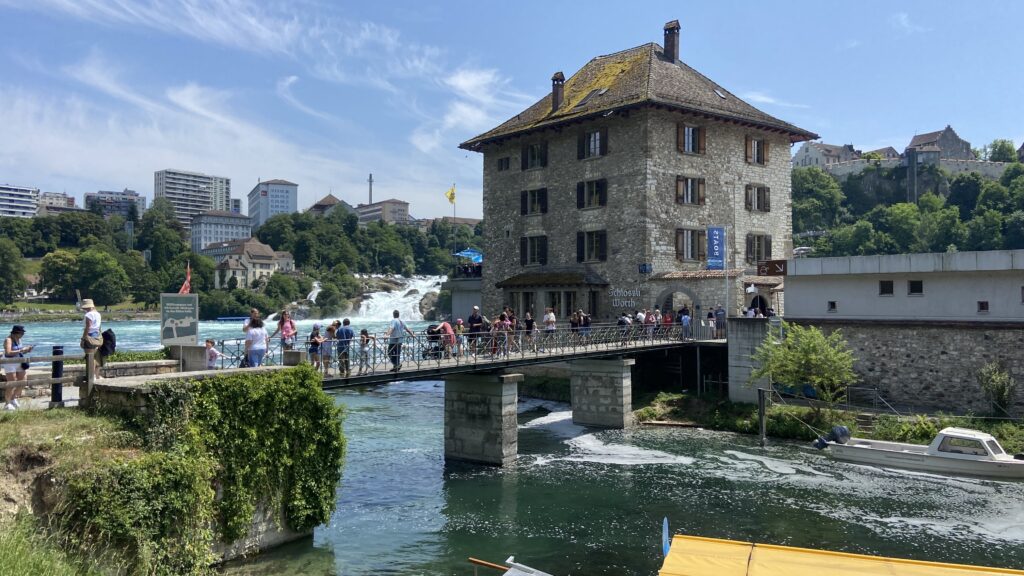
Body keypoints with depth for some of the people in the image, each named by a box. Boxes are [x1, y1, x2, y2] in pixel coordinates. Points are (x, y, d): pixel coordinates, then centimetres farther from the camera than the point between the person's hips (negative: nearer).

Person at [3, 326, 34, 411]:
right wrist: (21, 350, -26)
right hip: (10, 364, -8)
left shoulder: (19, 340, 10)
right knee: (11, 384, -5)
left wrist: (26, 350, 2)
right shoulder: (8, 340, -13)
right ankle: (7, 404, 7)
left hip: (19, 363, 8)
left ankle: (13, 398, 27)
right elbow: (8, 352, -27)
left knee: (23, 383, 8)